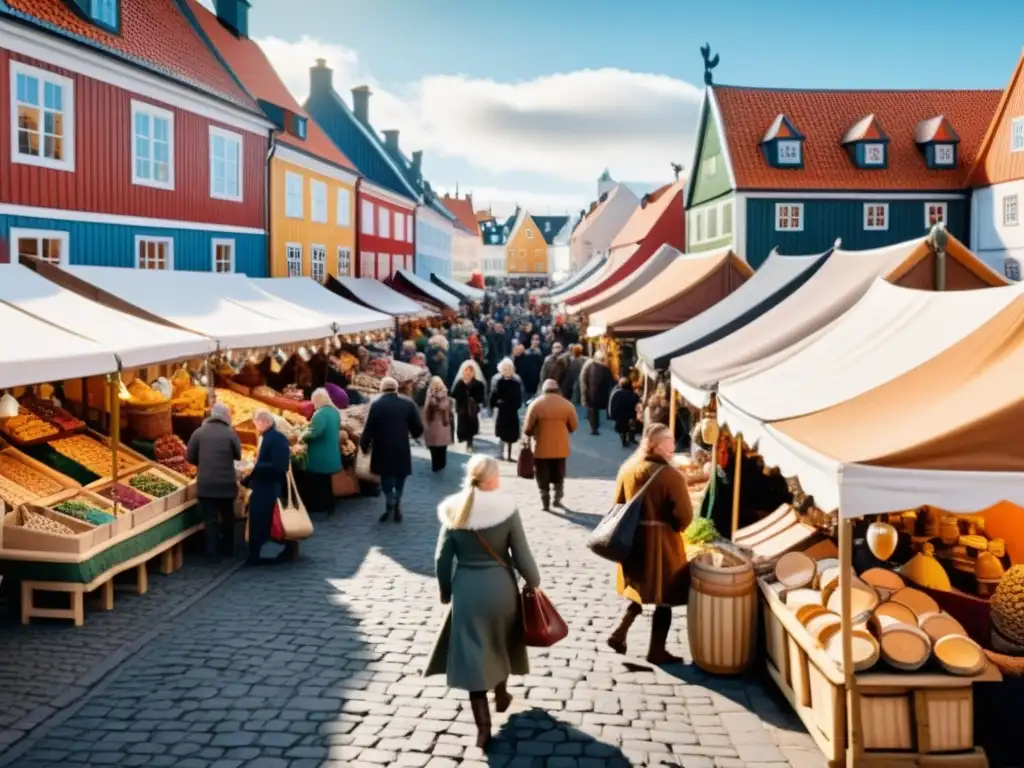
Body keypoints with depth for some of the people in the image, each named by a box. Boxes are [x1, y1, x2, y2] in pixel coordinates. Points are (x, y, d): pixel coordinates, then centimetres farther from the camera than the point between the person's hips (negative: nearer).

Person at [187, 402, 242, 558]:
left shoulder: (199, 432, -2)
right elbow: (238, 455, 2)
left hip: (205, 483, 0)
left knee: (210, 518, 5)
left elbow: (190, 457, 0)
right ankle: (228, 549, 23)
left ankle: (212, 551, 1)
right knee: (227, 517, 16)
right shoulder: (230, 433, -7)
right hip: (226, 483, 0)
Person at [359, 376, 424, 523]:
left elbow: (369, 428, -8)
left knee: (387, 478, 9)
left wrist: (364, 445, 7)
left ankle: (390, 507, 8)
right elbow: (418, 427, 0)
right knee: (399, 479, 16)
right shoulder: (408, 403, -1)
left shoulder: (376, 405, -6)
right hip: (402, 450, 2)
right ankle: (396, 507, 21)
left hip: (383, 450, -2)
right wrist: (414, 435, 22)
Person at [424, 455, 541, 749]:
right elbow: (521, 555, -7)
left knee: (472, 654, 5)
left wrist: (446, 592, 13)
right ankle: (501, 696, 45)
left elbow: (442, 559, -1)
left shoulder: (454, 511, -6)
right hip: (500, 586, 0)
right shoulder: (506, 508, -11)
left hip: (467, 589, 0)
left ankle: (483, 727, 5)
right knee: (501, 642, 25)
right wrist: (533, 582, 9)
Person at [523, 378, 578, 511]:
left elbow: (528, 427, -7)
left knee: (543, 477, 7)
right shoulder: (567, 404, -3)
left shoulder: (536, 404, -8)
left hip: (541, 447, -2)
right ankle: (557, 499, 23)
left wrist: (529, 433, 14)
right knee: (558, 475, 19)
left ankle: (545, 503, 4)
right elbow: (573, 426, 2)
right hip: (560, 447, 2)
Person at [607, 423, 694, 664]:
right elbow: (684, 517, -17)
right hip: (661, 542, -6)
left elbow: (618, 505, 8)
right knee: (663, 598, 10)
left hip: (632, 540, 6)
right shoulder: (671, 475, -19)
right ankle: (657, 651, 18)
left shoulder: (628, 468, 0)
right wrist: (671, 527, 2)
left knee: (640, 590, 25)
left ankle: (619, 633, 16)